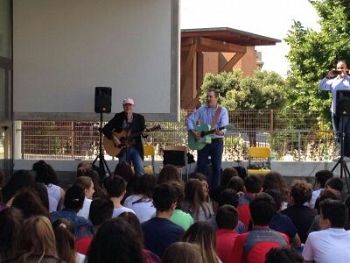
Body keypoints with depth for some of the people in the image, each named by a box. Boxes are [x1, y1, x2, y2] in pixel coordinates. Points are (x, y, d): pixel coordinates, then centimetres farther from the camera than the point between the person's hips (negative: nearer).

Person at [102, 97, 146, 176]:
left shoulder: (139, 118, 5)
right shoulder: (118, 117, 4)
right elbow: (105, 129, 1)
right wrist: (113, 137, -14)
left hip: (135, 148, 0)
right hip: (123, 149, 0)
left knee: (140, 171, -14)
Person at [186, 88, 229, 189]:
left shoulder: (222, 111, -4)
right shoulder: (202, 109, 5)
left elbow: (224, 126, -15)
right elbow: (190, 119, 6)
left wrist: (221, 132, -37)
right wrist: (192, 131, -9)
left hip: (217, 142, -2)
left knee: (216, 167, 2)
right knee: (201, 166, 3)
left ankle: (214, 189, 9)